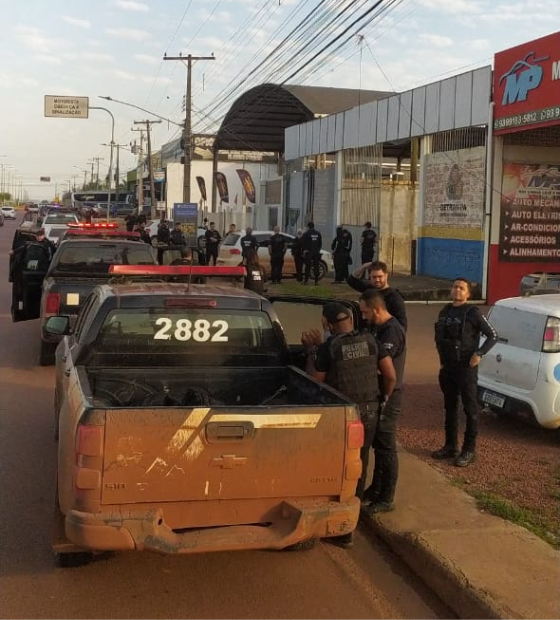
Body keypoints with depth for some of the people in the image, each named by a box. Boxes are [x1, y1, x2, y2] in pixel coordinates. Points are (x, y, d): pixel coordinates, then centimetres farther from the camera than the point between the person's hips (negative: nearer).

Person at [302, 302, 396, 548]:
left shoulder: (329, 347, -13)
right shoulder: (370, 341, -2)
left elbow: (314, 381, -4)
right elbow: (391, 376, 0)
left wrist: (312, 351, 5)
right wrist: (383, 398, 17)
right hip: (369, 413, 4)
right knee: (359, 466, 18)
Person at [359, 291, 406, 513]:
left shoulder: (392, 331, -20)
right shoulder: (382, 329, 12)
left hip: (388, 398, -10)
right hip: (380, 396, 10)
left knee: (386, 448, -2)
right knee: (378, 445, 18)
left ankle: (386, 499, 5)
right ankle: (376, 488, 30)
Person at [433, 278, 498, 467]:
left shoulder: (473, 313, -9)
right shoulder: (445, 311, 10)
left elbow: (493, 336, -8)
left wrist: (479, 354, -18)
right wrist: (442, 359, 13)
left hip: (466, 368, -6)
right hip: (447, 368, 7)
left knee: (470, 409, 1)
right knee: (450, 407, 13)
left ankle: (469, 450, 6)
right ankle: (450, 446, 23)